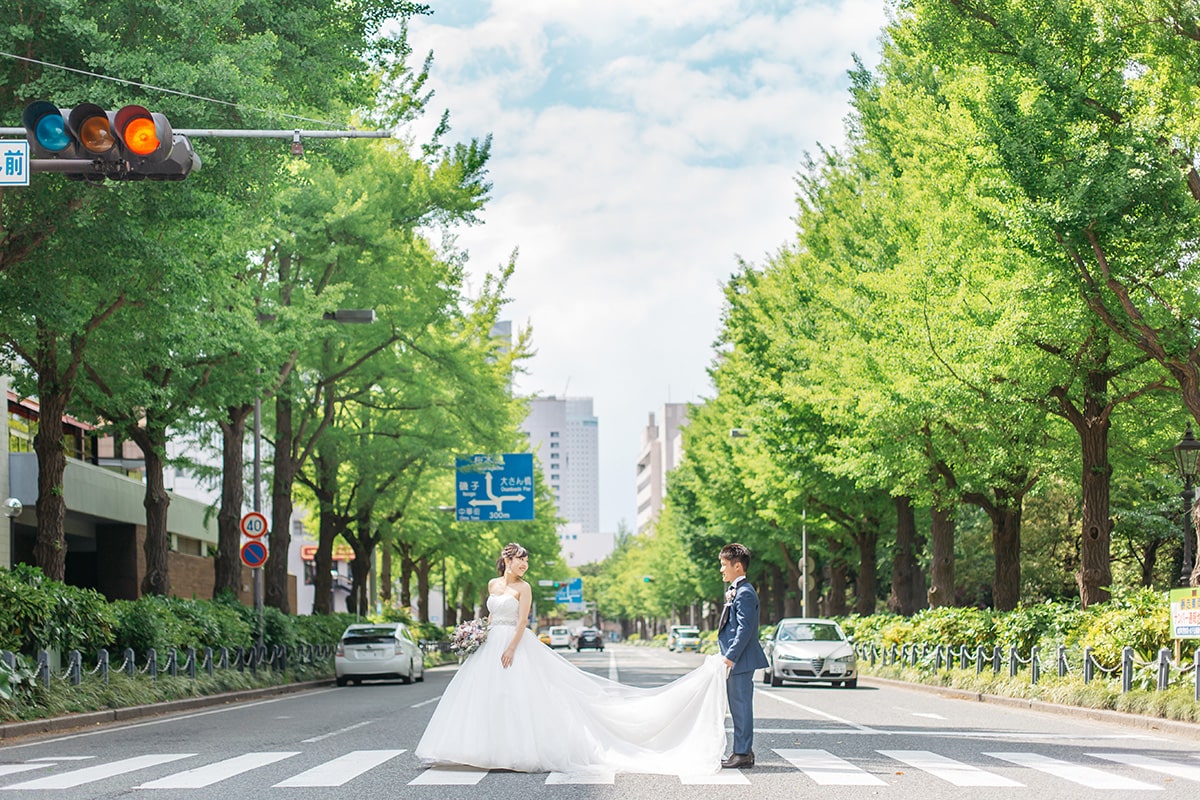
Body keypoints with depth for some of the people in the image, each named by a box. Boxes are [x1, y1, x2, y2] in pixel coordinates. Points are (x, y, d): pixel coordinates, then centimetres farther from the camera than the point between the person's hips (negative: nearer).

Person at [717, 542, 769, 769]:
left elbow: (745, 629, -22)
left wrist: (731, 656, -24)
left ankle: (743, 754, -4)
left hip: (741, 661, -10)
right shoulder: (735, 592, 17)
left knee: (742, 706, -7)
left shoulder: (745, 594, -15)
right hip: (735, 660, 10)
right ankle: (743, 751, 19)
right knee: (738, 707, 13)